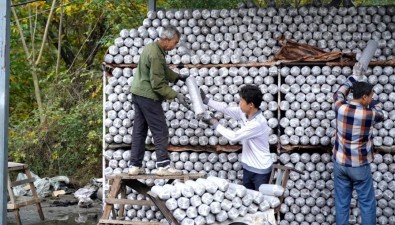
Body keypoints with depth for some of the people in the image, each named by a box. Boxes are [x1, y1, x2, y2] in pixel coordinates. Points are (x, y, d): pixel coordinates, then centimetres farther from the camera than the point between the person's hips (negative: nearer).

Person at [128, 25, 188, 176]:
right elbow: (158, 84, -22)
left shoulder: (152, 47, 10)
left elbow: (163, 70, 21)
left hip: (138, 93, 10)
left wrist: (177, 77, 12)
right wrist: (176, 96, -18)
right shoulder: (156, 55, -22)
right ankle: (163, 165, -3)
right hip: (148, 96, -10)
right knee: (160, 131, -4)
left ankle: (135, 165, 14)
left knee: (139, 131, 11)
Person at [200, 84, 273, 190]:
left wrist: (215, 124, -15)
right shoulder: (243, 113, -6)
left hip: (260, 170, -8)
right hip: (248, 167, 8)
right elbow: (225, 108, 4)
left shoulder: (258, 123, -29)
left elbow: (234, 136, -26)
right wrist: (205, 100, 0)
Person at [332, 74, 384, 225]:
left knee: (341, 202, 11)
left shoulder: (340, 107, -9)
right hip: (359, 166, -4)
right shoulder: (370, 114, -18)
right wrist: (374, 103, 21)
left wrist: (354, 78, 23)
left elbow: (339, 93, 15)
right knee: (367, 203, 9)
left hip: (339, 163, 4)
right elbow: (380, 115, 7)